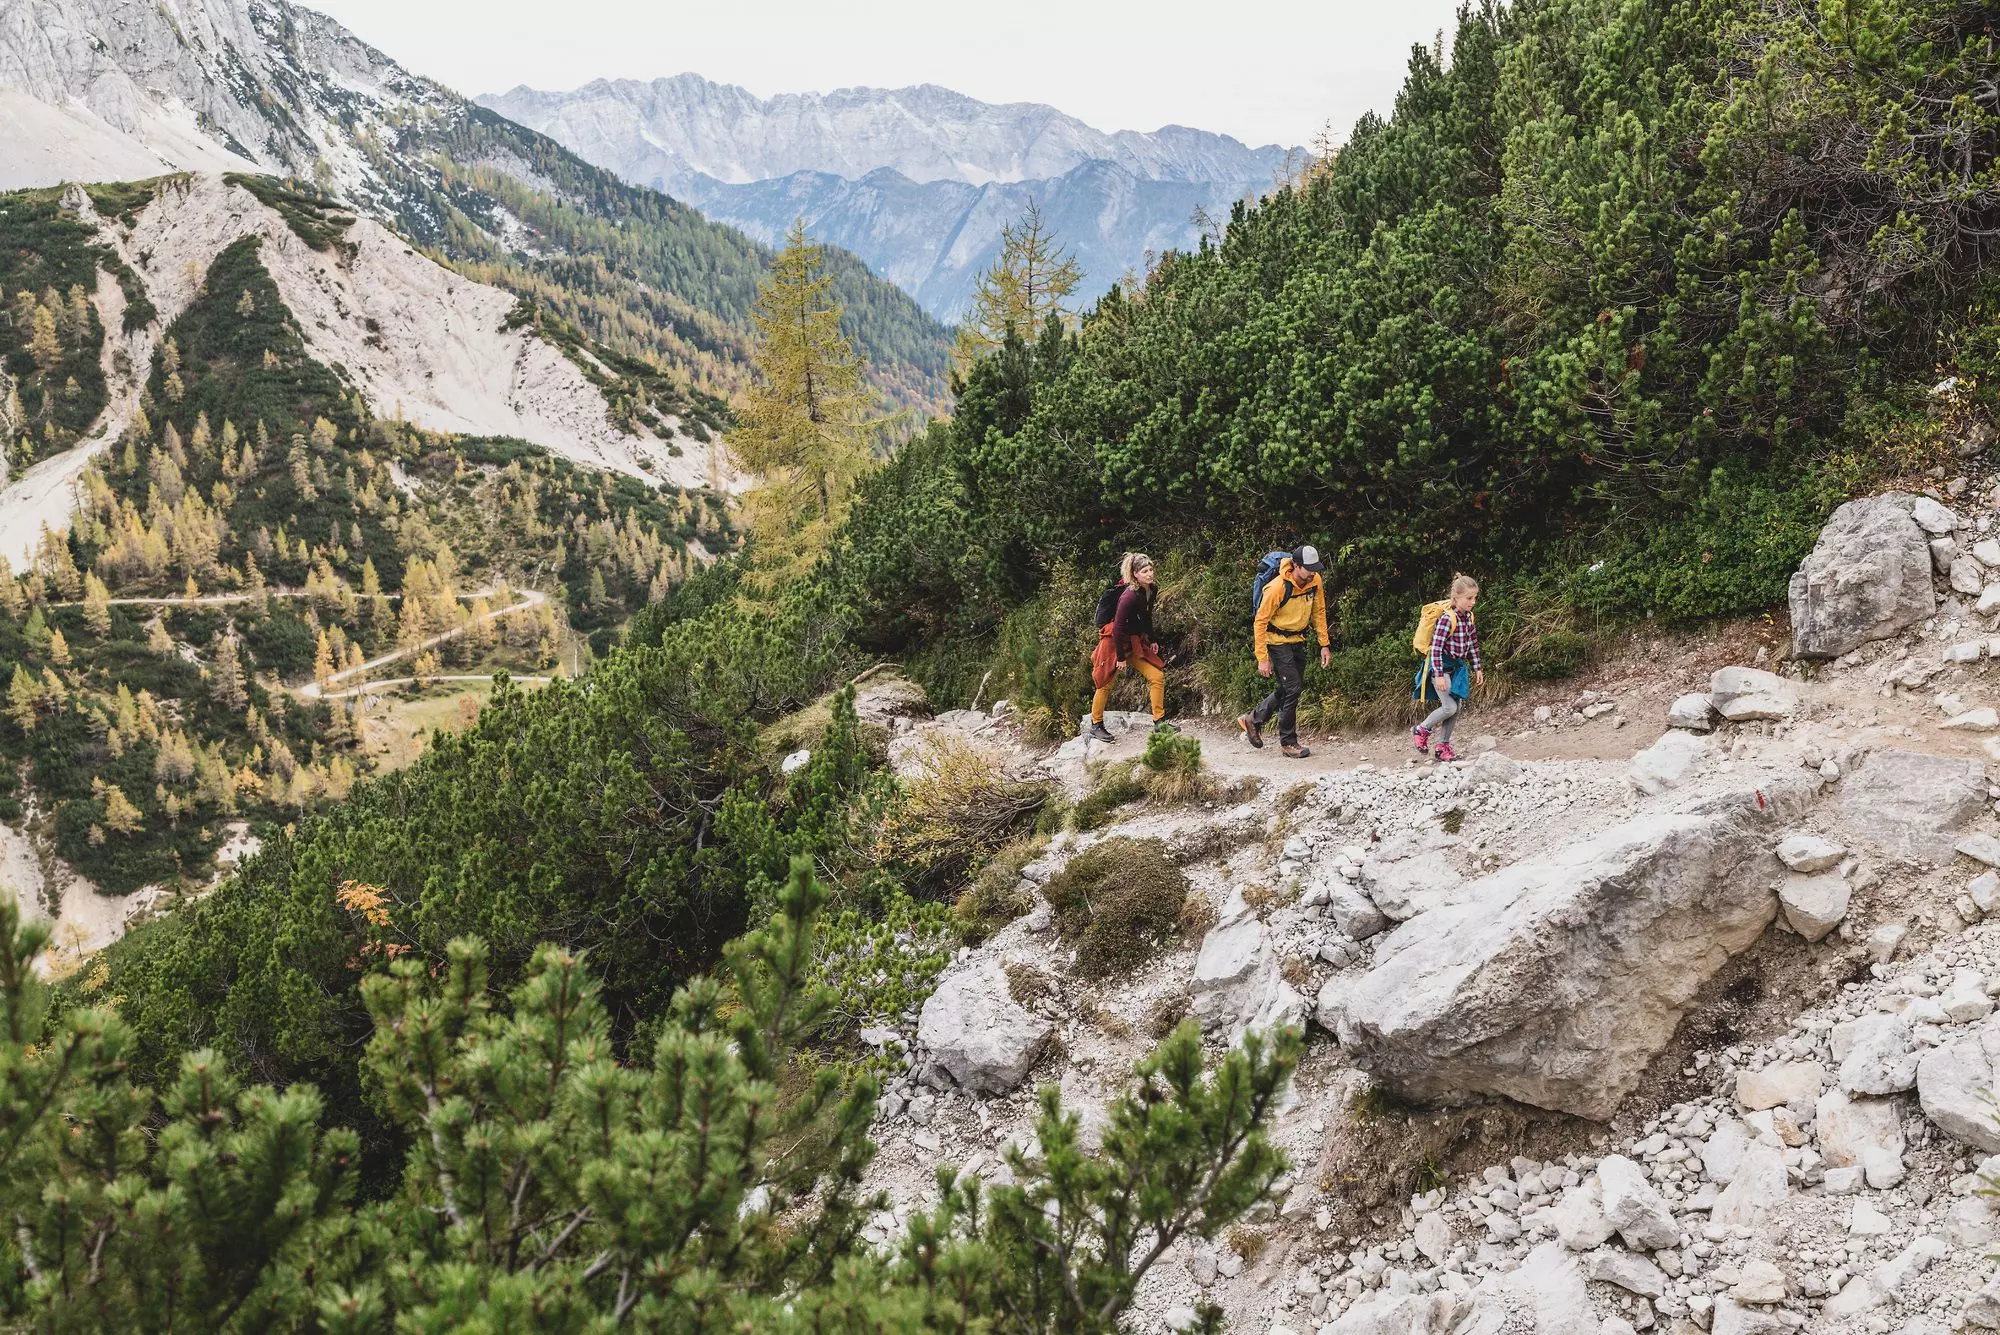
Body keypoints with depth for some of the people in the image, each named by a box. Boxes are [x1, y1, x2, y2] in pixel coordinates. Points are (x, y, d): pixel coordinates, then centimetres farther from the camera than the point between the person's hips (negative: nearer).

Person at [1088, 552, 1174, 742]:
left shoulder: (1152, 590, -2)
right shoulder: (1130, 596, -27)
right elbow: (1118, 628, -23)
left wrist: (1152, 640, 14)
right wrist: (1120, 657, -19)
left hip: (1135, 642, 8)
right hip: (1113, 641, -8)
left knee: (1157, 676, -1)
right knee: (1105, 685, 2)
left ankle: (1159, 722, 5)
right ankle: (1096, 726, 19)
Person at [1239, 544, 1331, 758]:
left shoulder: (1315, 582, -9)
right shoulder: (1278, 588, -28)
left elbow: (1319, 612, 6)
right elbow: (1260, 622, -21)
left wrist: (1324, 645, 3)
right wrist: (1262, 658, -22)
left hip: (1297, 640, 7)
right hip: (1276, 641, -7)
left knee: (1295, 686, 13)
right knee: (1292, 688, -10)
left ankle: (1253, 720, 28)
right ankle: (1289, 743, 3)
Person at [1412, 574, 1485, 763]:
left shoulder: (1470, 618, 3)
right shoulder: (1447, 619, -21)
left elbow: (1473, 645, 15)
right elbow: (1436, 648, -23)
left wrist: (1477, 668, 14)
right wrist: (1439, 675, -26)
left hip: (1458, 667, 8)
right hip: (1442, 667, -8)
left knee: (1458, 708, 7)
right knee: (1450, 707, -14)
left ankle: (1442, 747, 16)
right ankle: (1421, 729, 9)